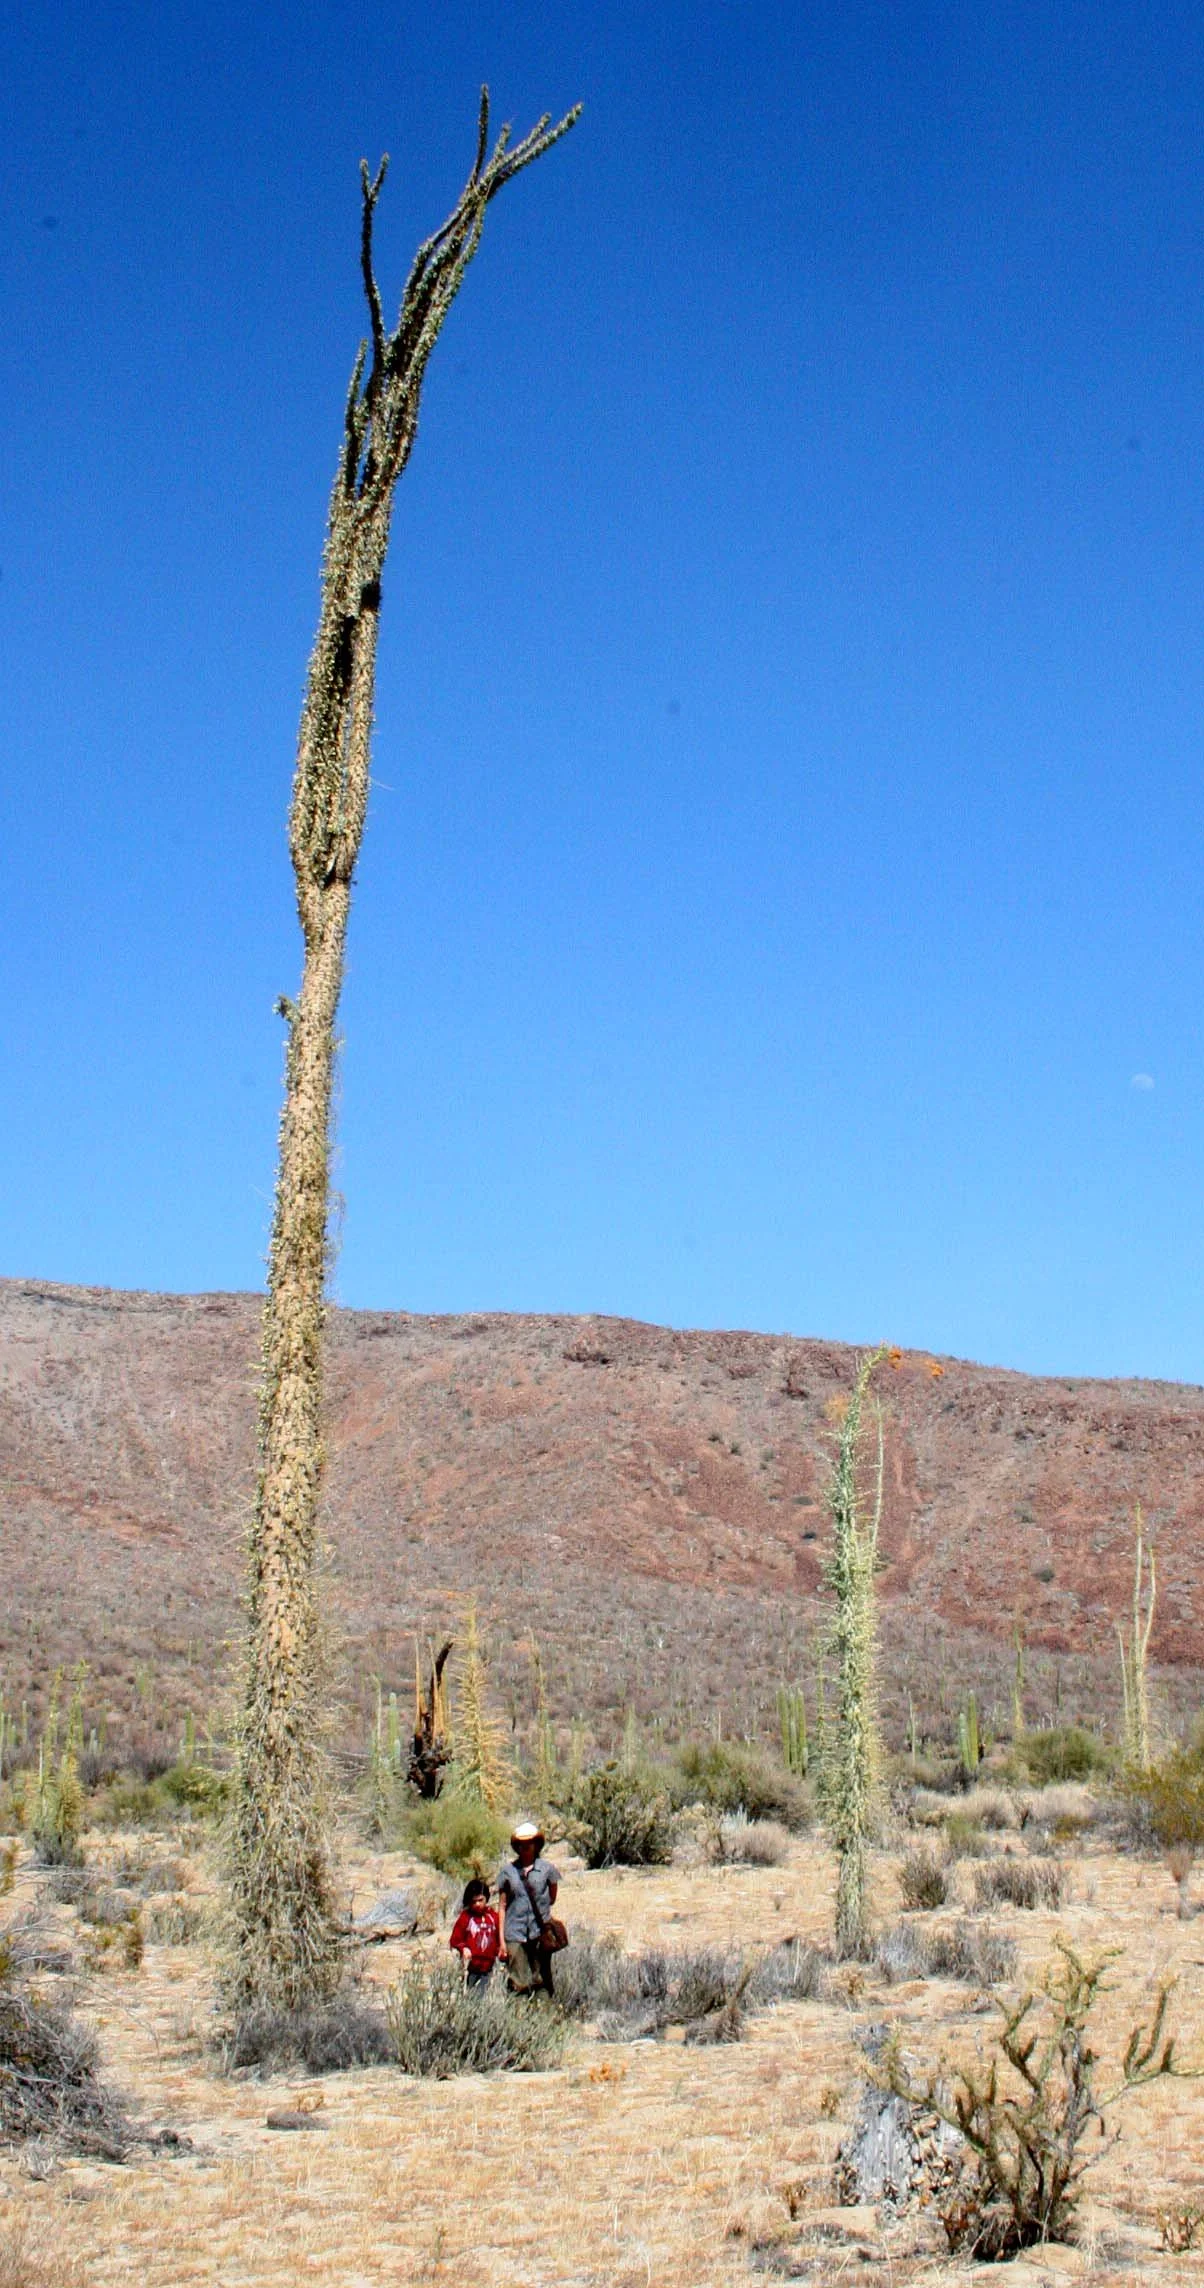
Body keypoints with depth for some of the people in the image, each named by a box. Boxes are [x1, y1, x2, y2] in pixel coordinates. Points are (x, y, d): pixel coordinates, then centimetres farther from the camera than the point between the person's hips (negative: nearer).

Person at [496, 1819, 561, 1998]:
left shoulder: (547, 1869, 4)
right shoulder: (507, 1872, 6)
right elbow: (502, 1906, 8)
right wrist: (501, 1939, 6)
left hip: (540, 1933, 0)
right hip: (515, 1934, 0)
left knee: (541, 1981, -1)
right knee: (518, 1984, -1)